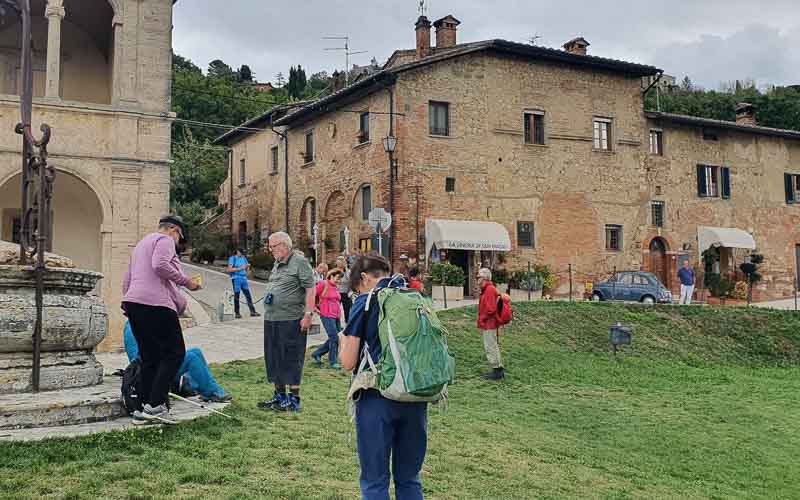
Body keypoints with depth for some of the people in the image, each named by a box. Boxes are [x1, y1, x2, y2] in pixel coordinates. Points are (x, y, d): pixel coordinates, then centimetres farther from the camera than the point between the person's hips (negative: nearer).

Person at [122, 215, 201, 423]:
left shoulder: (141, 244, 30)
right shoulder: (164, 240, 2)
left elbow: (126, 282, 29)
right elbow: (160, 265, -18)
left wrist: (129, 302, 30)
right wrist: (186, 281, -11)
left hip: (133, 302, 9)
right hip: (156, 304, -9)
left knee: (149, 358, 11)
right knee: (175, 353, -5)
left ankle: (145, 408, 9)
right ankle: (155, 405, -13)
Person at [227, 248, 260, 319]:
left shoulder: (244, 258, 17)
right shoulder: (232, 258, -1)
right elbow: (229, 269, -10)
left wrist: (247, 267, 0)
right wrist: (239, 268, -17)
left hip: (244, 278, 6)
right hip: (236, 278, -5)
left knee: (248, 295, 1)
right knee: (236, 296, -1)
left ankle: (252, 312, 3)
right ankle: (237, 313, 5)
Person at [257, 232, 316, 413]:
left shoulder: (299, 262, -9)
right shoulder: (276, 264, 18)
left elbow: (310, 289, -14)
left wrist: (308, 314, -20)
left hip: (291, 320, -9)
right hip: (271, 320, 9)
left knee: (291, 359, -3)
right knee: (274, 358, 13)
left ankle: (294, 400, 5)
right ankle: (280, 396, 25)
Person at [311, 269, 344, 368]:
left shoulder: (336, 287, 14)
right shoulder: (323, 284, -8)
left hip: (336, 317, 8)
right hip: (327, 316, -8)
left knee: (334, 339, 10)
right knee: (334, 338, -7)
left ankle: (317, 354, 25)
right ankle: (333, 362, 5)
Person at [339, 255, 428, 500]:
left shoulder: (365, 303, -5)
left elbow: (348, 362, -7)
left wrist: (343, 340, 12)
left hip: (378, 399, -4)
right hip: (416, 398, 5)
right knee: (409, 479, 16)